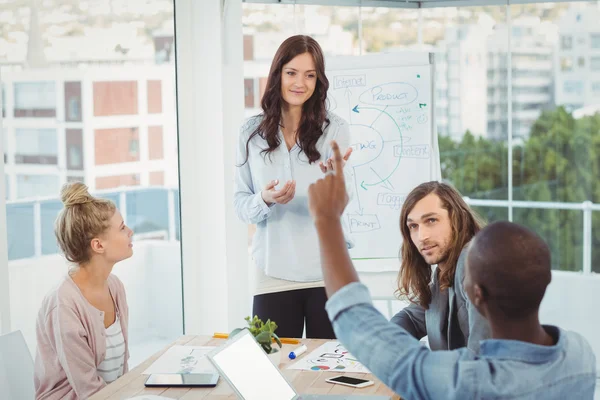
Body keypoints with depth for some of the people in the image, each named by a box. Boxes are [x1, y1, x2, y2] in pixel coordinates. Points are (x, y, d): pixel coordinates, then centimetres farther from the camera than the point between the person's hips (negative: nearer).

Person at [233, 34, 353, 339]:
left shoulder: (335, 129, 1)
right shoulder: (252, 133, 4)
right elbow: (240, 204, 4)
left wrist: (334, 175, -28)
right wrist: (264, 200, -17)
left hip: (327, 272, -1)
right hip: (272, 272, 1)